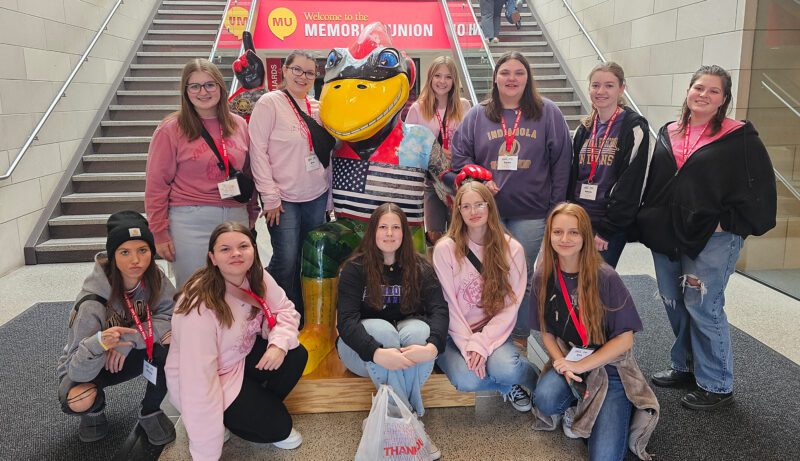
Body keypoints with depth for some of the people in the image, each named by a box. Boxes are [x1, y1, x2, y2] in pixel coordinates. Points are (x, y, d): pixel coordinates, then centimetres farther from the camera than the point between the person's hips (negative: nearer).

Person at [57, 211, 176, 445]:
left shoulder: (153, 277, -21)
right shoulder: (94, 300, -32)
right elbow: (78, 371, -31)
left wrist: (129, 339, -33)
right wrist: (99, 343, -52)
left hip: (129, 356, 3)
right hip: (87, 367, -3)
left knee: (169, 336, -27)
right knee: (79, 401, -34)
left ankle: (151, 412, -4)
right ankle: (95, 409, 5)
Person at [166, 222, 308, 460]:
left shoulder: (257, 277, -12)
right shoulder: (201, 307, -33)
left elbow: (285, 310, -3)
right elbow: (199, 380, -32)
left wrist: (279, 343, -27)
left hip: (241, 358, 7)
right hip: (202, 384, -7)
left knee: (295, 355, -13)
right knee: (276, 425, -16)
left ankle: (258, 409, 9)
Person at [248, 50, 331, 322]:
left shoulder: (317, 108, 9)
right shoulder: (270, 103, -7)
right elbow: (257, 150, -11)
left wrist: (329, 196, 13)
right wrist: (270, 196, -14)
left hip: (316, 197, 6)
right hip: (284, 198, -5)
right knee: (286, 260, -5)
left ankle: (302, 316, 28)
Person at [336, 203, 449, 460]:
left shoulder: (420, 268, -5)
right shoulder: (355, 268, -11)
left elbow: (439, 310, -17)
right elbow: (346, 320, -22)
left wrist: (432, 346, -39)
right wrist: (377, 353, -40)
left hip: (407, 339, 2)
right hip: (362, 347, -2)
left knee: (417, 329, -31)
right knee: (381, 328, -34)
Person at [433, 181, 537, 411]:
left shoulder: (512, 249, -3)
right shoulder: (445, 249, -8)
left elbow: (510, 306, -6)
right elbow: (449, 306, -8)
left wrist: (482, 344, -18)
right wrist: (469, 347, -17)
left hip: (493, 332, 1)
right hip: (455, 334, 0)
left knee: (506, 368, -30)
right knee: (467, 380, -29)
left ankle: (535, 380, 4)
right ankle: (510, 384, 2)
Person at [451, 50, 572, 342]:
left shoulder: (548, 113, 3)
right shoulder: (477, 115, 6)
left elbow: (561, 162, 1)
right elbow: (460, 156, 8)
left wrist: (556, 207, -3)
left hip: (531, 213, -1)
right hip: (487, 211, 1)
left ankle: (520, 337, 24)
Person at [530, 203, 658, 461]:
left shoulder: (605, 278, -17)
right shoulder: (544, 277, -5)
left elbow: (625, 339, -13)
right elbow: (546, 332, 4)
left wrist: (581, 366, -17)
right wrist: (562, 363, -15)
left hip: (609, 366, -3)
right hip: (568, 361, 3)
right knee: (545, 400, -31)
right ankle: (576, 406, 5)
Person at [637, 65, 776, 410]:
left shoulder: (739, 137, -5)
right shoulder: (668, 134, 12)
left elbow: (758, 187, -8)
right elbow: (653, 182, 16)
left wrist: (729, 224, -11)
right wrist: (649, 221, 10)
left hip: (712, 238, -6)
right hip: (667, 235, 6)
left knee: (702, 307, -4)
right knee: (674, 304, 13)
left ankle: (716, 385, 11)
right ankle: (684, 367, 31)